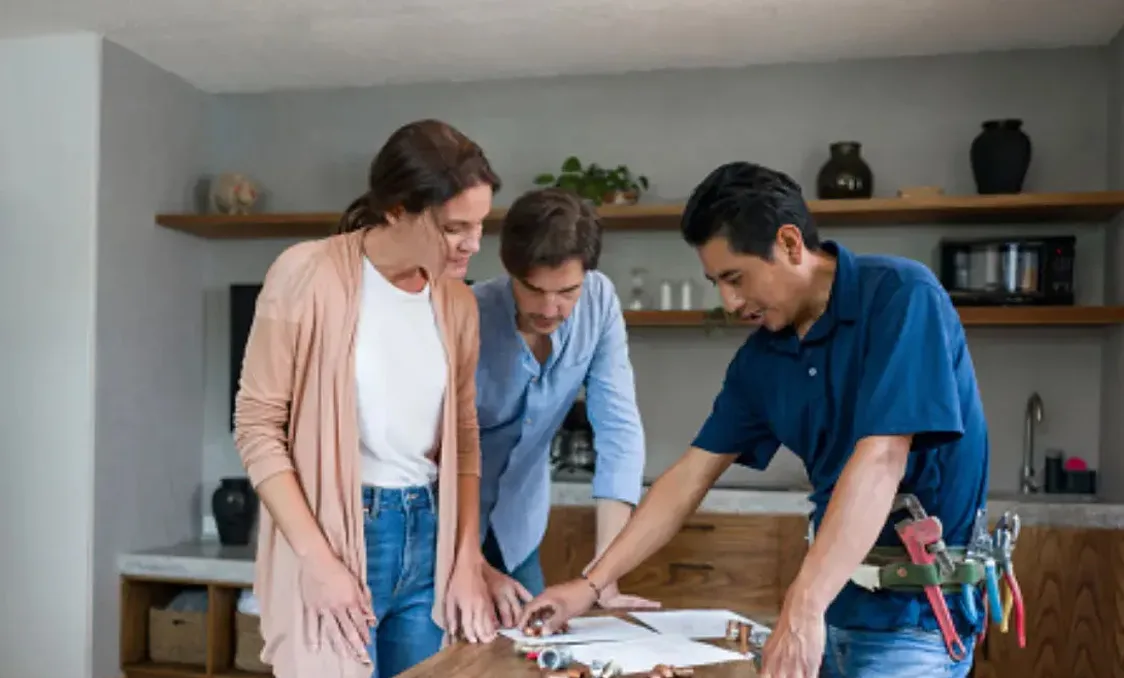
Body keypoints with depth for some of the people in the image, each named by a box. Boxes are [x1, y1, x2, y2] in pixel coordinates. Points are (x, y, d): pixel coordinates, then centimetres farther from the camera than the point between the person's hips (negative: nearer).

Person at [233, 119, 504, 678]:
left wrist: (467, 561, 3)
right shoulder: (309, 274, -10)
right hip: (332, 533, -5)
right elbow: (257, 427, -10)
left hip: (426, 535, 5)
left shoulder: (458, 303, 6)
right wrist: (318, 560, -15)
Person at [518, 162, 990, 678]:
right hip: (836, 601, 6)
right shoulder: (761, 357, 3)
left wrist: (801, 608, -32)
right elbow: (692, 476, 7)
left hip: (914, 613, -6)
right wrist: (592, 583, 4)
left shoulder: (900, 296, -17)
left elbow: (880, 460, -26)